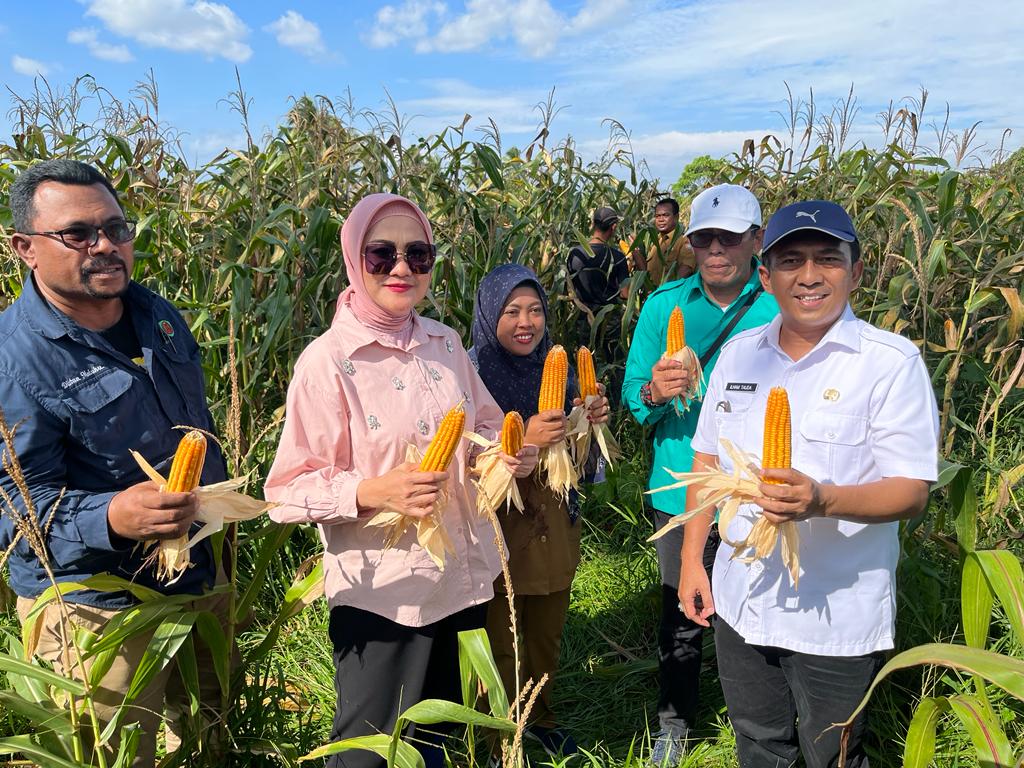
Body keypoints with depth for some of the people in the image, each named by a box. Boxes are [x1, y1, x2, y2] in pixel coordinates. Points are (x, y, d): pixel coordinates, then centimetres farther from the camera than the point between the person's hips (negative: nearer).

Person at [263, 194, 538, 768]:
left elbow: (485, 424, 16)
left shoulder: (446, 343, 1)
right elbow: (290, 489, -14)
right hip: (381, 595, -5)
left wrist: (512, 452, -5)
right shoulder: (328, 361, -15)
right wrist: (374, 491, -29)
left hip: (461, 580, 6)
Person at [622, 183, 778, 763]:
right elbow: (632, 395, -3)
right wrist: (653, 393, -25)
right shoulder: (663, 306, -4)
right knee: (681, 613, 17)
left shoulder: (782, 306, -8)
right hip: (681, 491, 1)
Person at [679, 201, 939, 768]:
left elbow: (912, 491, -15)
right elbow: (708, 459, 9)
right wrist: (691, 558, 6)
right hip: (739, 601, 4)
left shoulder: (892, 362, -13)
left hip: (837, 619, -4)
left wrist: (822, 500, -33)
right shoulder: (739, 354, 2)